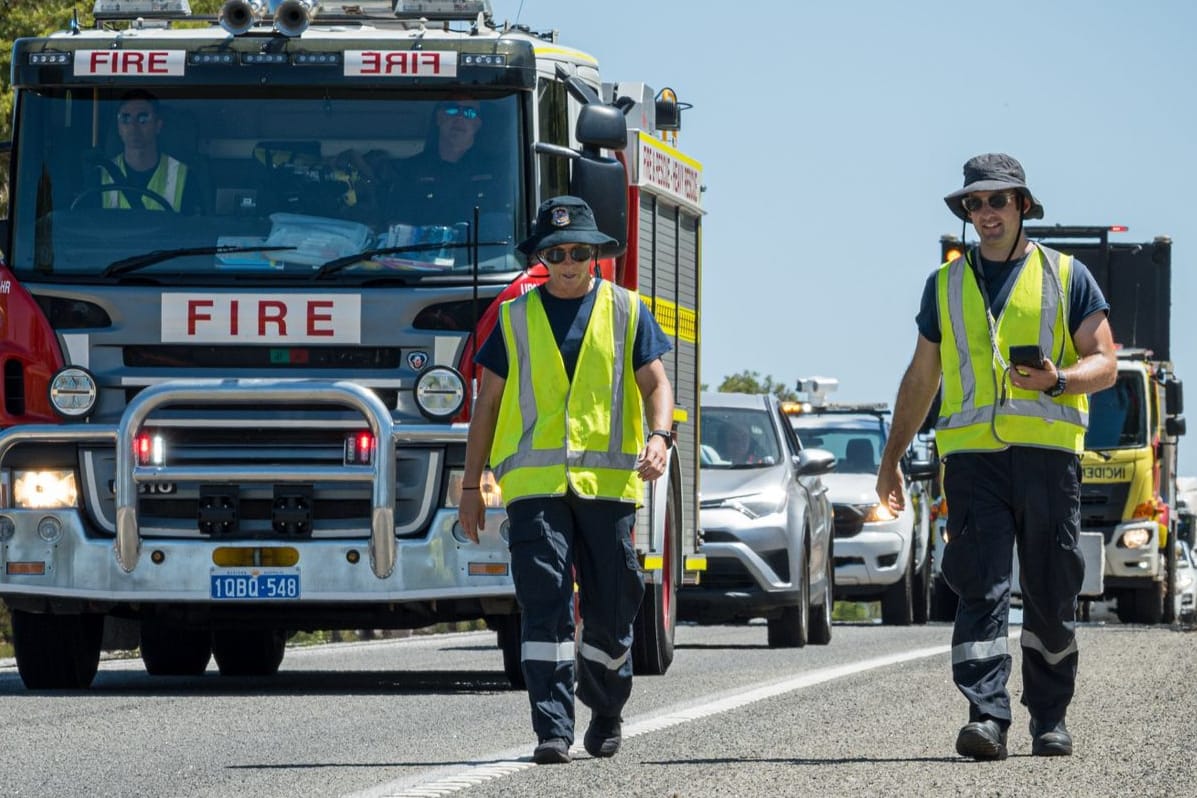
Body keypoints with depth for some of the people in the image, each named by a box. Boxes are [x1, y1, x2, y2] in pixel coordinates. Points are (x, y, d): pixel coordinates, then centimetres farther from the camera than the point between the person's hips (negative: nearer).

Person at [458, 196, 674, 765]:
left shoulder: (626, 311, 10)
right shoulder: (516, 318, 11)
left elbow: (655, 383, 7)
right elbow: (488, 403, 13)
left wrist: (659, 437, -15)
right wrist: (471, 486, 9)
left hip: (608, 481, 1)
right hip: (534, 482, 0)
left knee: (610, 608, 5)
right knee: (543, 604, -12)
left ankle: (606, 713, 27)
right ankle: (552, 731, -16)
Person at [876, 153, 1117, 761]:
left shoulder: (1067, 277, 9)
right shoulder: (946, 284, 17)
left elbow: (1103, 364, 5)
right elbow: (921, 377, 22)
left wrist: (1057, 380, -17)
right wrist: (891, 458, 19)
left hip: (1047, 453, -1)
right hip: (972, 455, 1)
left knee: (1051, 597, 3)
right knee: (980, 590, -12)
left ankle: (1049, 717, 17)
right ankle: (987, 717, -21)